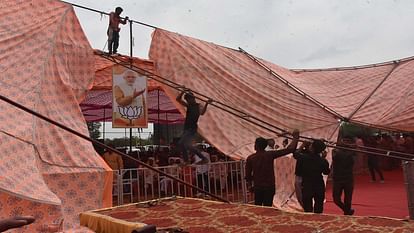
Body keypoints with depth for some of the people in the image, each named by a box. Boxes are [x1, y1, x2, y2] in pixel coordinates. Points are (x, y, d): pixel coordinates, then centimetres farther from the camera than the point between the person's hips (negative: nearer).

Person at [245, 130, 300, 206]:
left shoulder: (250, 158, -5)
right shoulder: (270, 154, -10)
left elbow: (248, 174, 2)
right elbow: (289, 149, -12)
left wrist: (250, 185, 19)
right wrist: (295, 138, -1)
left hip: (257, 187, 2)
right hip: (269, 187, -1)